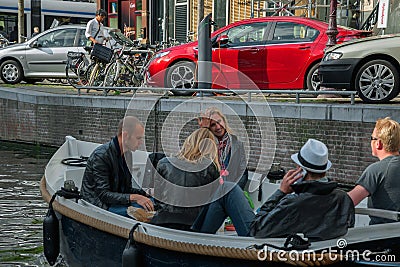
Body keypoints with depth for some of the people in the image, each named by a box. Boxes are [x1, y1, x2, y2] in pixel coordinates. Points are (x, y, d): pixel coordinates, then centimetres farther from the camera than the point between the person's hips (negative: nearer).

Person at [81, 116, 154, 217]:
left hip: (116, 201, 9)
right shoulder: (101, 156, -18)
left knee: (151, 201, -12)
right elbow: (103, 195, -24)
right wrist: (133, 197, -33)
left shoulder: (127, 154, 10)